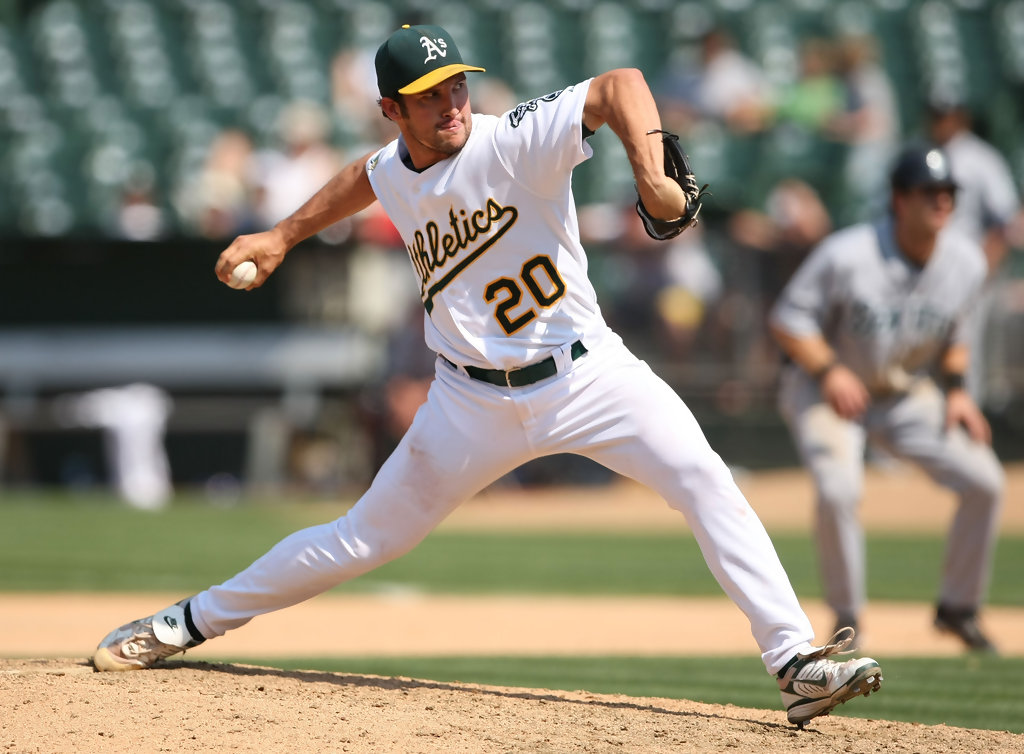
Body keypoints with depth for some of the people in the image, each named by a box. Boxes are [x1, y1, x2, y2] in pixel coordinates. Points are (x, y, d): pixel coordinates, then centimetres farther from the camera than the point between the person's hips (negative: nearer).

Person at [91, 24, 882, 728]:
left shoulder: (515, 141, -17)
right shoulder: (394, 174, -1)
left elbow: (618, 84, -30)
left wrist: (650, 170, -45)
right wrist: (283, 236, 27)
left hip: (584, 372, -3)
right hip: (474, 401, 3)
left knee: (706, 481, -22)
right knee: (364, 540, 10)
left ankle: (796, 661, -21)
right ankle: (193, 622, 28)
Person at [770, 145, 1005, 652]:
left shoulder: (966, 262, -8)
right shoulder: (847, 255, -25)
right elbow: (788, 318, -18)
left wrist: (955, 390, -4)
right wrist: (828, 370, -31)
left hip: (909, 395, 5)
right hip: (825, 388, -5)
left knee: (984, 481, -8)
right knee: (838, 488, -30)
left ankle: (958, 607, 12)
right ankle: (846, 618, -9)